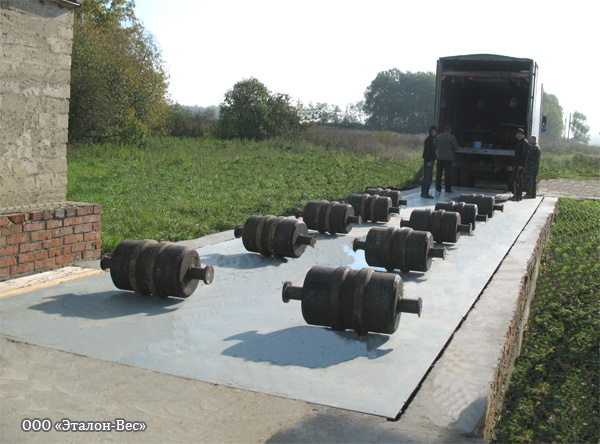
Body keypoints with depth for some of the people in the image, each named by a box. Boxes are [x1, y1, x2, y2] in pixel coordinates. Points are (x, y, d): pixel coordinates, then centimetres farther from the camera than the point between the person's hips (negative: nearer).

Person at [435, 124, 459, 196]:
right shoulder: (452, 137, -9)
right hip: (448, 157, -3)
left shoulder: (438, 137, 3)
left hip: (440, 157, 3)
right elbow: (456, 147, -5)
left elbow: (435, 147, 9)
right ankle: (448, 189, 6)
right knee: (448, 173, 3)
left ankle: (438, 188, 4)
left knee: (439, 173, 8)